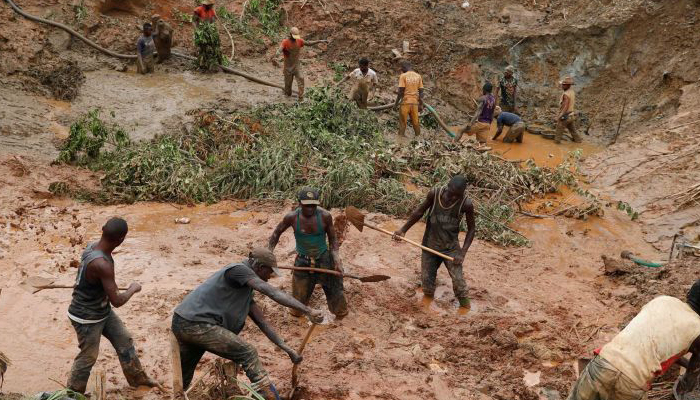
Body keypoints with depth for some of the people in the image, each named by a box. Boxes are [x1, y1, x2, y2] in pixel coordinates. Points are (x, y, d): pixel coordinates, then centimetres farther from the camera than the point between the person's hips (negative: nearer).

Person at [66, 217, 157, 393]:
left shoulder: (93, 246, -10)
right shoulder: (101, 264, -38)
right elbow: (117, 301, -32)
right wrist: (133, 289, -13)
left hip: (103, 311, 9)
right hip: (87, 318, -9)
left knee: (124, 341, 18)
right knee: (88, 357, 11)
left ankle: (137, 378, 35)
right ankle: (73, 394, 33)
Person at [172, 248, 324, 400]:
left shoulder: (246, 288, 19)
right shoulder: (239, 270, -10)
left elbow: (262, 322, 18)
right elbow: (273, 292, -22)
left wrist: (287, 349, 15)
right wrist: (308, 311, -26)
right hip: (197, 324, -10)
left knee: (182, 383, 21)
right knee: (247, 353, -8)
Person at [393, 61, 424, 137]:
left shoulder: (403, 76, -6)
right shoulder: (418, 76, 7)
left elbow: (401, 91, -9)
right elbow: (421, 92, 6)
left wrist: (396, 103, -2)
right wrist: (421, 105, 11)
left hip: (405, 102, -4)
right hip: (415, 102, 4)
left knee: (403, 122, 4)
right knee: (415, 122, 12)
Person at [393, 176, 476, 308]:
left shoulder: (466, 204, -20)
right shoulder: (434, 194, -17)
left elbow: (471, 228, -6)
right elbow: (419, 212, 0)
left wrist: (463, 252, -14)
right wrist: (403, 230, 3)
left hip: (451, 248, -2)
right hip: (430, 246, 2)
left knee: (459, 281, -10)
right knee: (426, 280, 9)